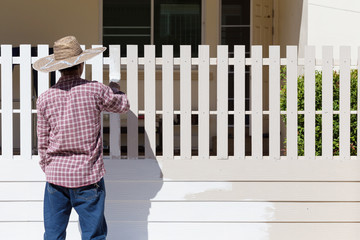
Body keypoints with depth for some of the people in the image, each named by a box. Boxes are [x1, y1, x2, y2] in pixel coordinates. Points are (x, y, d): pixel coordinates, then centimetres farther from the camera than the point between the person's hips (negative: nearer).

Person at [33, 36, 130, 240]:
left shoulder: (45, 99, -1)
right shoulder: (96, 91, -8)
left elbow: (43, 142, 6)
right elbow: (123, 105, 11)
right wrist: (116, 89, 32)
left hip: (56, 176, 3)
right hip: (88, 176, -2)